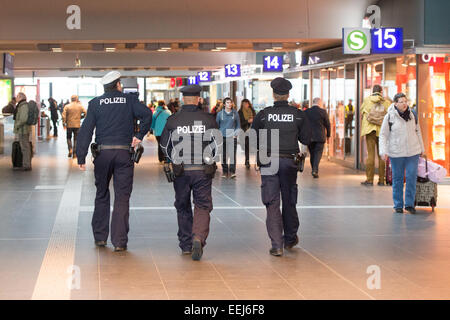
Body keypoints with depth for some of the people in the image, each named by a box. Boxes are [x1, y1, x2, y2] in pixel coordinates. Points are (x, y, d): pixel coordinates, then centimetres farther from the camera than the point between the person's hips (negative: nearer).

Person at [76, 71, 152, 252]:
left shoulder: (95, 103, 5)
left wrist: (81, 157, -2)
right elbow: (147, 114, -13)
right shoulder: (129, 100, 4)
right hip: (124, 154, -1)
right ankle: (119, 242, -5)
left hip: (103, 153, 1)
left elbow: (86, 130, -1)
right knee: (122, 197, 1)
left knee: (102, 196, 17)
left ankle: (100, 237, 22)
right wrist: (140, 136, -2)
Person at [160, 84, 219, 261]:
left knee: (183, 208, 15)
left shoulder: (173, 120, -3)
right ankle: (198, 238, -20)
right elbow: (218, 145, 7)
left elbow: (165, 145, 6)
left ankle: (186, 245, 20)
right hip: (203, 171, -1)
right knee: (202, 207, 4)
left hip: (181, 171, 1)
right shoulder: (208, 119, -2)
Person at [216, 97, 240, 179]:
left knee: (232, 155, -8)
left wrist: (235, 134, -2)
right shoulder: (220, 113, 4)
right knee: (224, 156, 3)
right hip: (223, 138, 1)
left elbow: (238, 125, 11)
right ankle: (224, 171, 13)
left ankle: (232, 172, -7)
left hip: (232, 138, -1)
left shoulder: (235, 113, 5)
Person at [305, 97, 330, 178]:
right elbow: (327, 124, -2)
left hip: (309, 137, 3)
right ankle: (315, 170, -15)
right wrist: (328, 135, 12)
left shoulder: (306, 112, 1)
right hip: (320, 137, -3)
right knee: (318, 153, 0)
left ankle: (313, 170, 22)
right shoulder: (323, 111, -7)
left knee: (312, 154, 15)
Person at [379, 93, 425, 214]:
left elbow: (417, 132, 17)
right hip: (396, 153, -2)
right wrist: (383, 151, -11)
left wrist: (422, 148, 19)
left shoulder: (412, 115, 6)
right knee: (397, 179, 4)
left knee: (412, 177, -3)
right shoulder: (389, 117, -5)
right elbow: (383, 135, -2)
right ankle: (398, 205, 14)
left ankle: (409, 204, 7)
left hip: (413, 153, 2)